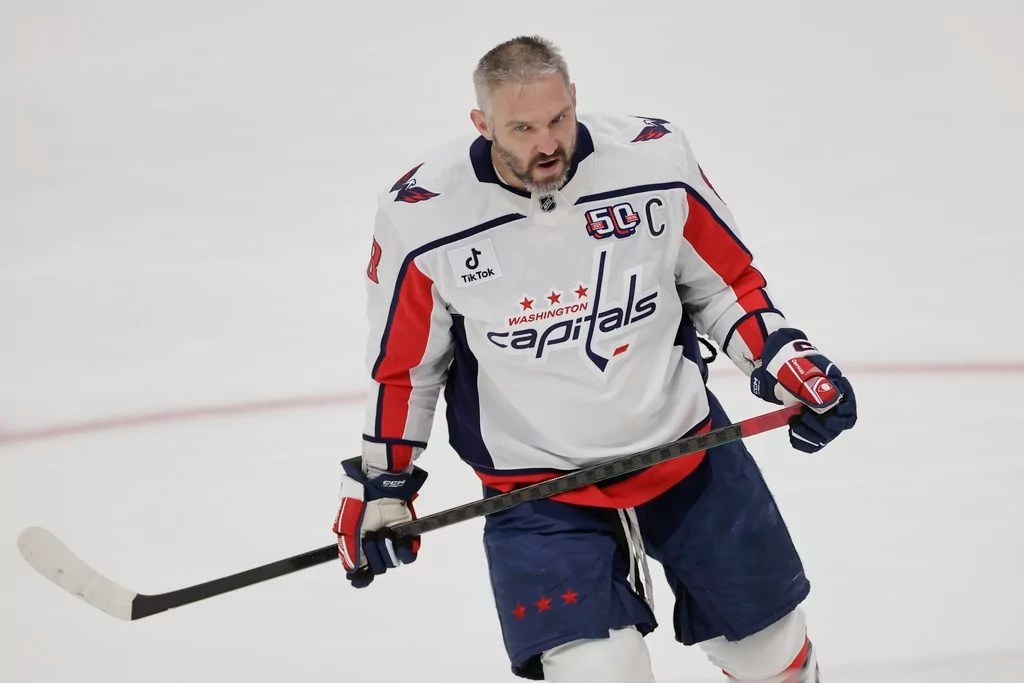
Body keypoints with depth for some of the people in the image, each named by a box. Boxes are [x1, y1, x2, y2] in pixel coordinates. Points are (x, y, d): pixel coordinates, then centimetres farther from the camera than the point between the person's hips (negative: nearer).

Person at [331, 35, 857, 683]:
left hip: (683, 444, 2)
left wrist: (783, 358, -7)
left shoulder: (656, 160, -14)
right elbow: (403, 361, 1)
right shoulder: (422, 215, -16)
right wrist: (381, 481, 4)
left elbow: (724, 281, 4)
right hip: (535, 481, -2)